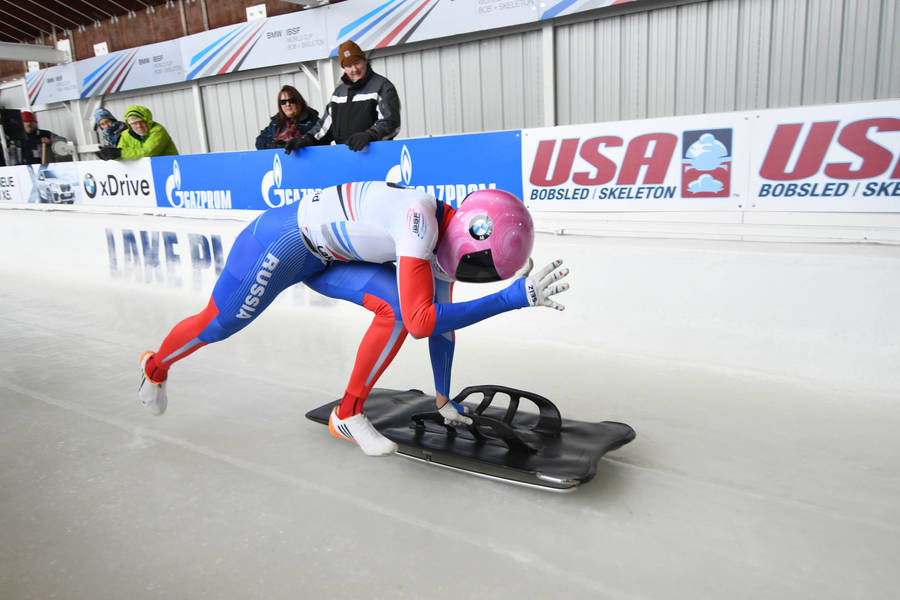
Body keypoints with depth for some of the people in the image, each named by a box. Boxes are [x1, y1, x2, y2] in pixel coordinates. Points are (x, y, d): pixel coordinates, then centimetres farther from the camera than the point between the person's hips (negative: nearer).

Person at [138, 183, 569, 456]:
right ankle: (156, 367, 41)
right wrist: (513, 297, -37)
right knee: (217, 324, 9)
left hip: (325, 258, 7)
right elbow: (421, 323, -38)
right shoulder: (419, 216, -33)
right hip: (285, 238, -7)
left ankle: (349, 415, -4)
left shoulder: (445, 239, -5)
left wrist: (444, 399, 10)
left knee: (397, 304, -15)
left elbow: (440, 322, 4)